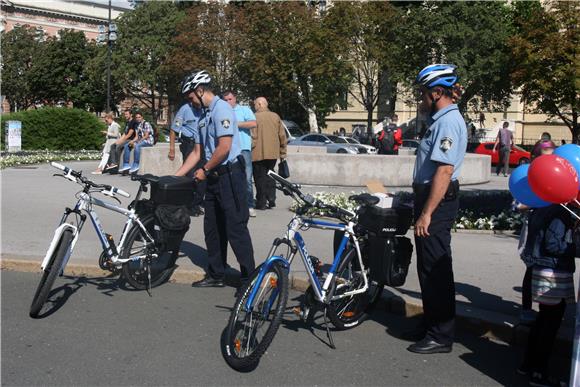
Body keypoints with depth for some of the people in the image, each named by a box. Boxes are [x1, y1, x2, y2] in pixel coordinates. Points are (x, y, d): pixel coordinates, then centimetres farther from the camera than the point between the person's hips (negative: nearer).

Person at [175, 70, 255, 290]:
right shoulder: (204, 115, 18)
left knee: (235, 227, -7)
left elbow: (224, 148, -20)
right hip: (214, 177, 10)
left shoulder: (221, 109, -11)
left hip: (230, 174, -10)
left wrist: (205, 170, -9)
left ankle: (250, 278, 1)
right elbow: (197, 152, 20)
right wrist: (176, 176, 15)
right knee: (212, 228, 13)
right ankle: (216, 275, 24)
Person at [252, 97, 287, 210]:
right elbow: (282, 135, 7)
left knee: (260, 178, 3)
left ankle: (261, 203, 3)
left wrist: (250, 149, -8)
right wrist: (282, 152, 14)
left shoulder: (255, 117, -9)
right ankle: (271, 199, 12)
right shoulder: (275, 116, 7)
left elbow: (253, 136, -16)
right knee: (269, 176, 18)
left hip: (258, 154, -5)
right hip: (273, 153, 5)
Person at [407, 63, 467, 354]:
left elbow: (444, 171, -25)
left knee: (435, 270, -3)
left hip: (437, 202, -11)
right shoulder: (441, 119, 16)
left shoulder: (448, 122, -17)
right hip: (430, 199, 11)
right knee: (428, 267, 17)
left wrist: (427, 213, -26)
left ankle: (441, 336, 8)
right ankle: (431, 326, 30)